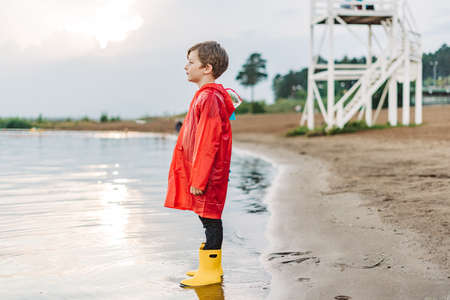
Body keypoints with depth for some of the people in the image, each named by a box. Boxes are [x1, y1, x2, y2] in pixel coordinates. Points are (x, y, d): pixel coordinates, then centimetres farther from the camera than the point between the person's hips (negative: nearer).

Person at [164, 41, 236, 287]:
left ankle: (210, 271, 6)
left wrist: (199, 179, -19)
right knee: (209, 219, 15)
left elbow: (208, 143, -21)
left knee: (210, 218, -2)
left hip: (206, 173, -10)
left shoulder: (209, 98, -17)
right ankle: (212, 267, 25)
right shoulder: (206, 96, 15)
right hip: (199, 172, 10)